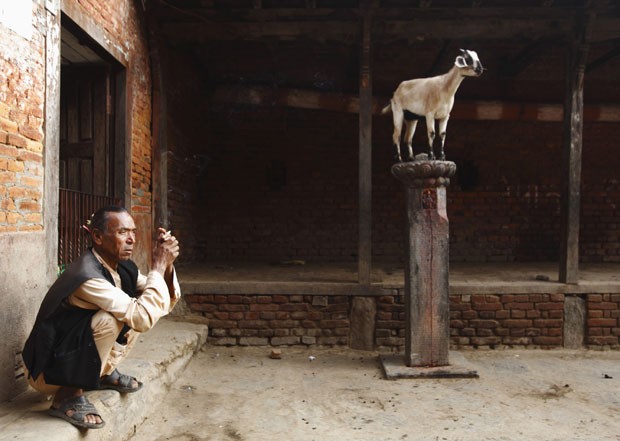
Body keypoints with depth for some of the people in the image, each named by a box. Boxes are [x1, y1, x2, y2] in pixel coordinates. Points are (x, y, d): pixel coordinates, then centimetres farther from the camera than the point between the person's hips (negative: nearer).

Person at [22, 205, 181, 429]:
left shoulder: (123, 267, -4)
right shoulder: (86, 275, -30)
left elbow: (168, 301, -1)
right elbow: (144, 318, -36)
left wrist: (166, 265, -17)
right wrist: (158, 266, -29)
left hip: (79, 352, 8)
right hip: (47, 371, -8)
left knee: (135, 311, 0)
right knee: (110, 318, -30)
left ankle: (106, 372, 10)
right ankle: (69, 395, -13)